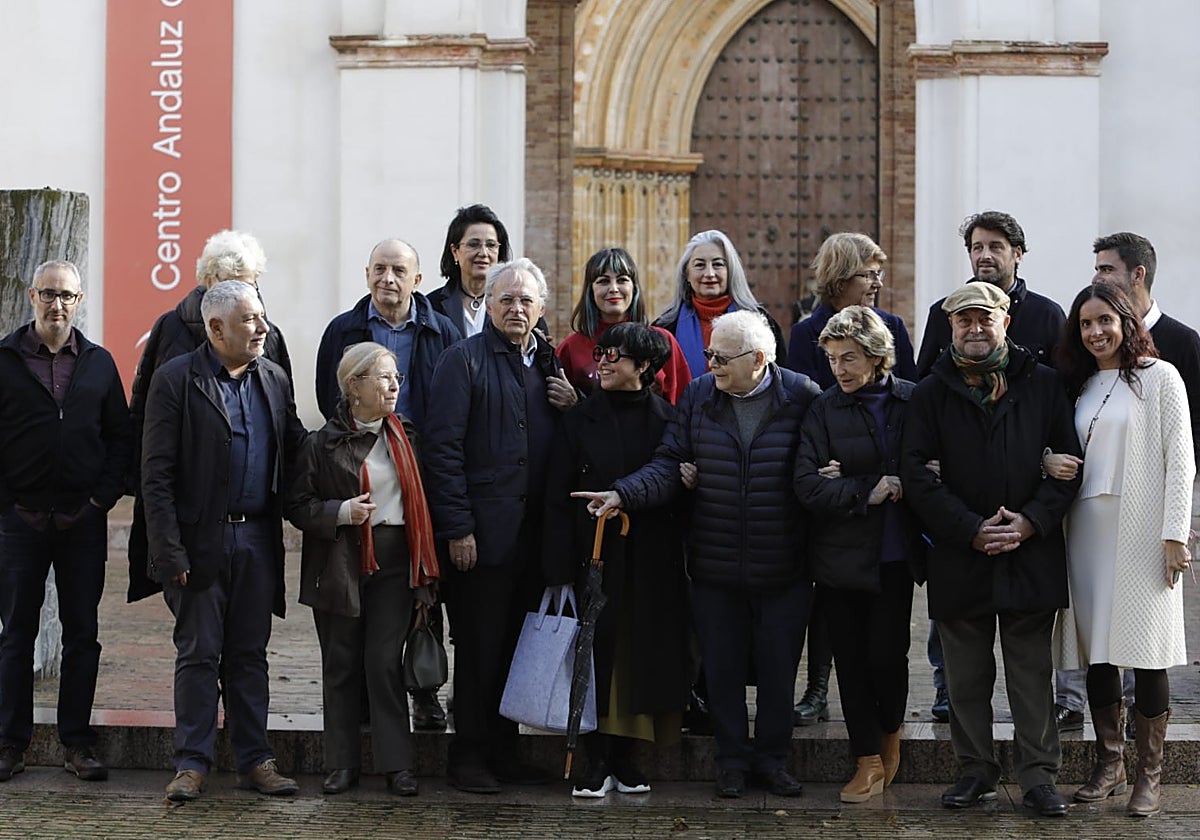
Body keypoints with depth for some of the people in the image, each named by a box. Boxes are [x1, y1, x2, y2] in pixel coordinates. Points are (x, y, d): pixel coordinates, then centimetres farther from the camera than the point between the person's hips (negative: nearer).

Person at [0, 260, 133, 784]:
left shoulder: (99, 363, 9)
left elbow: (121, 436, 11)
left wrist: (104, 495, -1)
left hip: (83, 519, 2)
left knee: (82, 634, 5)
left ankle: (76, 744, 13)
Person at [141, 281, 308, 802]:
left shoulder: (274, 379, 10)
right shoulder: (175, 379, -6)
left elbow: (294, 451, 15)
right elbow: (157, 474, -9)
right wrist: (169, 550, -14)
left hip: (257, 539, 4)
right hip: (200, 539, -4)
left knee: (249, 653, 10)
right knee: (198, 653, 1)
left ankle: (254, 760, 16)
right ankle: (193, 764, 9)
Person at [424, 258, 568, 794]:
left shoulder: (549, 364, 16)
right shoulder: (464, 360, -4)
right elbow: (443, 448, -10)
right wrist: (457, 529, -14)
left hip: (533, 535, 6)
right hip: (482, 535, -6)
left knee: (517, 646, 11)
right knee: (479, 649, 0)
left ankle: (504, 750, 21)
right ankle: (468, 755, 11)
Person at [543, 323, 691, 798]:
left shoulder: (669, 421, 4)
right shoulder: (581, 420, 3)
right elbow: (558, 498, 0)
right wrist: (560, 569, -7)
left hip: (653, 561, 1)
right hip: (595, 556, 0)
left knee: (642, 652, 4)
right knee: (597, 653, -1)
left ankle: (624, 758, 15)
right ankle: (598, 763, 6)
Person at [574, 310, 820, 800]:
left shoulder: (802, 396, -6)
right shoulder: (698, 396, 2)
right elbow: (668, 464, -1)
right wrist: (624, 494, -17)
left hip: (783, 569, -2)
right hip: (714, 566, 2)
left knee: (778, 666, 10)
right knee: (722, 666, 10)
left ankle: (772, 758, 26)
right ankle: (731, 760, 25)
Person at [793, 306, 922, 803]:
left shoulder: (913, 402, 0)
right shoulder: (823, 411, 0)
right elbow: (808, 486, -8)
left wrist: (847, 481, -8)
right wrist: (867, 490, -18)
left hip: (894, 556, -1)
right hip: (840, 556, 1)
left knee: (887, 654, -4)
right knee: (851, 660, 6)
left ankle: (890, 731, 26)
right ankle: (869, 762, 18)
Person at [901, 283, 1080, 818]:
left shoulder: (1042, 385, 6)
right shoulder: (931, 394, 5)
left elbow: (1067, 463, 4)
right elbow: (918, 474, -1)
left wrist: (1030, 522, -9)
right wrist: (971, 530, -11)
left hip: (1031, 552, -1)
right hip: (958, 556, 1)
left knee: (1032, 672, 3)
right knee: (966, 676, 7)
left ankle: (1038, 775, 10)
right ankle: (976, 772, 18)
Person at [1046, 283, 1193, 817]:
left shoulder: (1159, 377, -2)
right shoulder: (1081, 386, 14)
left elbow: (1179, 461, -6)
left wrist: (1175, 536, -12)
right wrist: (1052, 465, 1)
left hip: (1143, 535, -5)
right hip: (1088, 533, 5)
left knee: (1146, 655, -2)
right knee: (1097, 653, 7)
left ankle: (1149, 775, 5)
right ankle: (1109, 765, 17)